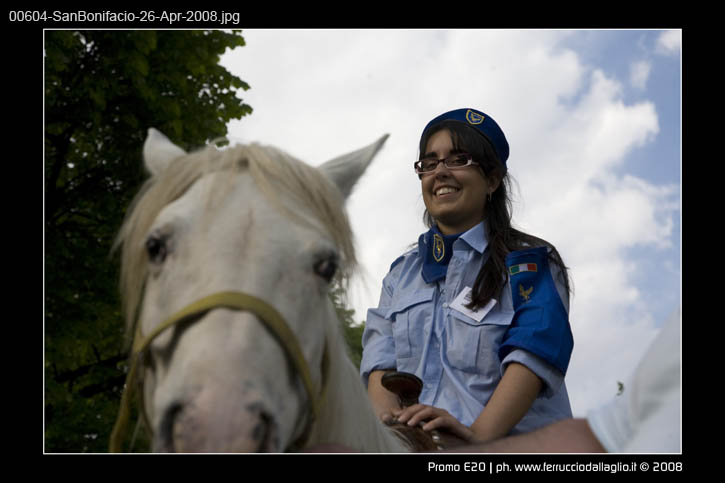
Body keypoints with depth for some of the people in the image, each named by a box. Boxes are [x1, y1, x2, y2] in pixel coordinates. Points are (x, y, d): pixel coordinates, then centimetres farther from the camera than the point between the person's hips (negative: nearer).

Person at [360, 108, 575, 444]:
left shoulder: (529, 263, 6)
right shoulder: (402, 272, 22)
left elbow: (533, 353, -9)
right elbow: (381, 357, 10)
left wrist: (479, 433, -23)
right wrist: (388, 419, -10)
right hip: (415, 444, 4)